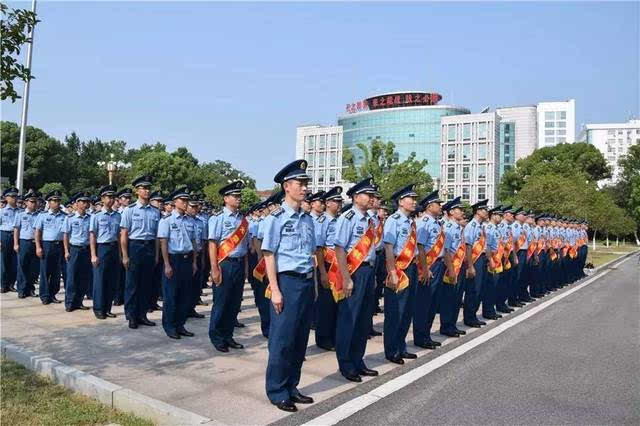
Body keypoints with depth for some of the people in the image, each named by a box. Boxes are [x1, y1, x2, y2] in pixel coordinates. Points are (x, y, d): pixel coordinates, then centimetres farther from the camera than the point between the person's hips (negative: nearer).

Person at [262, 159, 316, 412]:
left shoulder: (308, 219, 10)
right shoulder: (276, 218, -8)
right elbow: (269, 255, -10)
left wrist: (314, 283, 14)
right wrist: (275, 290, -14)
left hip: (307, 281, 7)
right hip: (288, 281, -7)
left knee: (301, 338, 13)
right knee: (282, 339, 2)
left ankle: (291, 387, 28)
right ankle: (277, 392, 17)